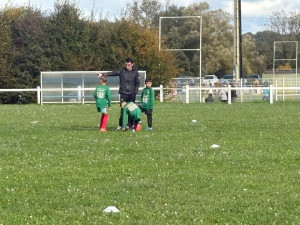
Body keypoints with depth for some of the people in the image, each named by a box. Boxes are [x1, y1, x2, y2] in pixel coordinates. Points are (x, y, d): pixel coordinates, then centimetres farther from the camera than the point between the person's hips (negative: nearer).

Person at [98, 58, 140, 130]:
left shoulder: (135, 72, 4)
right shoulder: (122, 71, 3)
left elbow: (137, 83, 5)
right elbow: (113, 73, -8)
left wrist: (135, 92, -5)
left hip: (132, 94, 0)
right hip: (123, 94, 0)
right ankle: (120, 125, 4)